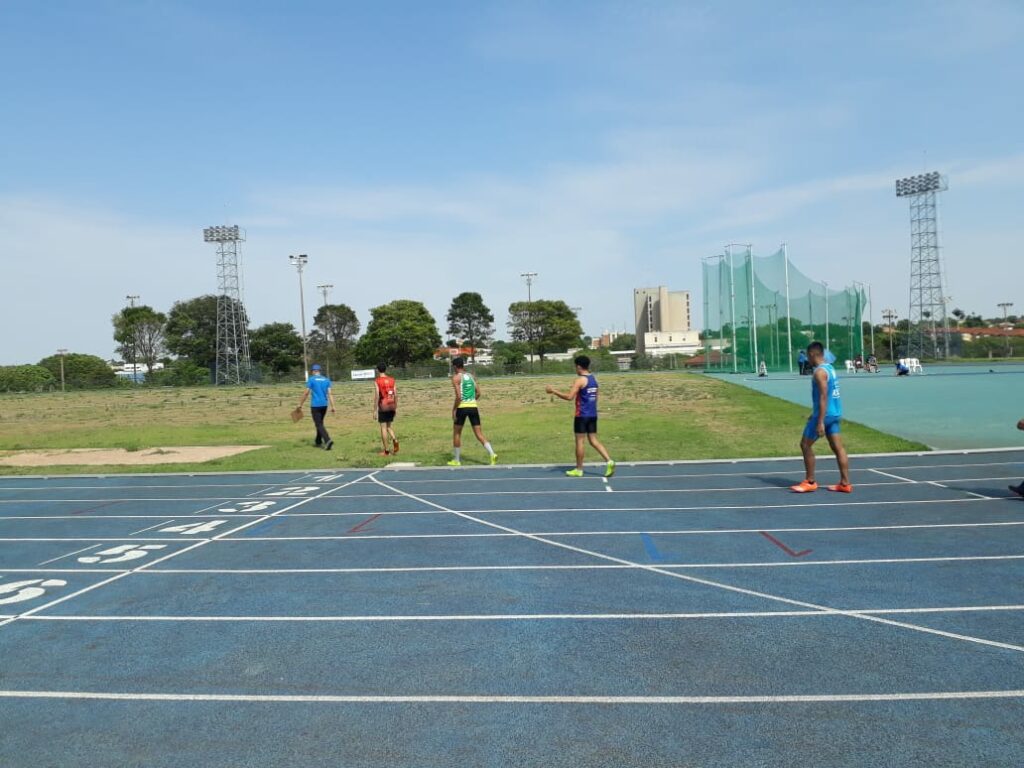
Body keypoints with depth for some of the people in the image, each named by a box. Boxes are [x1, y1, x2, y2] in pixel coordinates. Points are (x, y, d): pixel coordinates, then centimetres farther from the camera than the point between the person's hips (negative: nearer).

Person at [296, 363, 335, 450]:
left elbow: (306, 393, -7)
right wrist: (333, 406, -1)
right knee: (320, 423, 21)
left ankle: (328, 440, -26)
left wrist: (300, 404, 3)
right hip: (324, 405, 5)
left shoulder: (311, 379, -5)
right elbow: (330, 393, 1)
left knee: (319, 424, -7)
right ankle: (318, 442, 29)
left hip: (315, 405, -5)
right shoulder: (326, 380, 8)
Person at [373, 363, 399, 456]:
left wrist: (375, 411, -8)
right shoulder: (391, 380, 6)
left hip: (383, 407, -5)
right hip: (392, 407, 5)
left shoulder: (378, 381, -8)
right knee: (389, 426, 18)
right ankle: (395, 440, -9)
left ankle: (386, 451, 4)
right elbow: (396, 395, 6)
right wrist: (396, 408, 14)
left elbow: (377, 396, -12)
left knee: (383, 427, 3)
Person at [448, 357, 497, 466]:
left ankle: (456, 460, 16)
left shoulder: (456, 377, -5)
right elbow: (478, 393, 14)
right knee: (479, 433, 4)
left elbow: (458, 396, -14)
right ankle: (492, 454, -12)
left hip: (462, 407, -5)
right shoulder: (470, 375, 14)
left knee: (456, 433, 11)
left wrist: (453, 409, -8)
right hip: (473, 407, 5)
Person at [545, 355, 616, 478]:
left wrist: (554, 391, -14)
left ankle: (578, 470, 8)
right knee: (594, 440, 10)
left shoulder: (580, 380, -14)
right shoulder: (593, 379, 12)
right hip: (593, 415, 8)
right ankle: (609, 461, -5)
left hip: (582, 415, -8)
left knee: (580, 441, 1)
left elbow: (569, 397, -20)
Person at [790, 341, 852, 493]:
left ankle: (810, 482, 7)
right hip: (835, 413, 9)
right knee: (838, 447, 7)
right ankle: (845, 483, 7)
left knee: (805, 445, 2)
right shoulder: (830, 368, 14)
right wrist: (815, 415, 29)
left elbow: (823, 397, -22)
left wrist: (820, 422, -24)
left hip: (825, 414, -9)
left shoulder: (819, 372, -16)